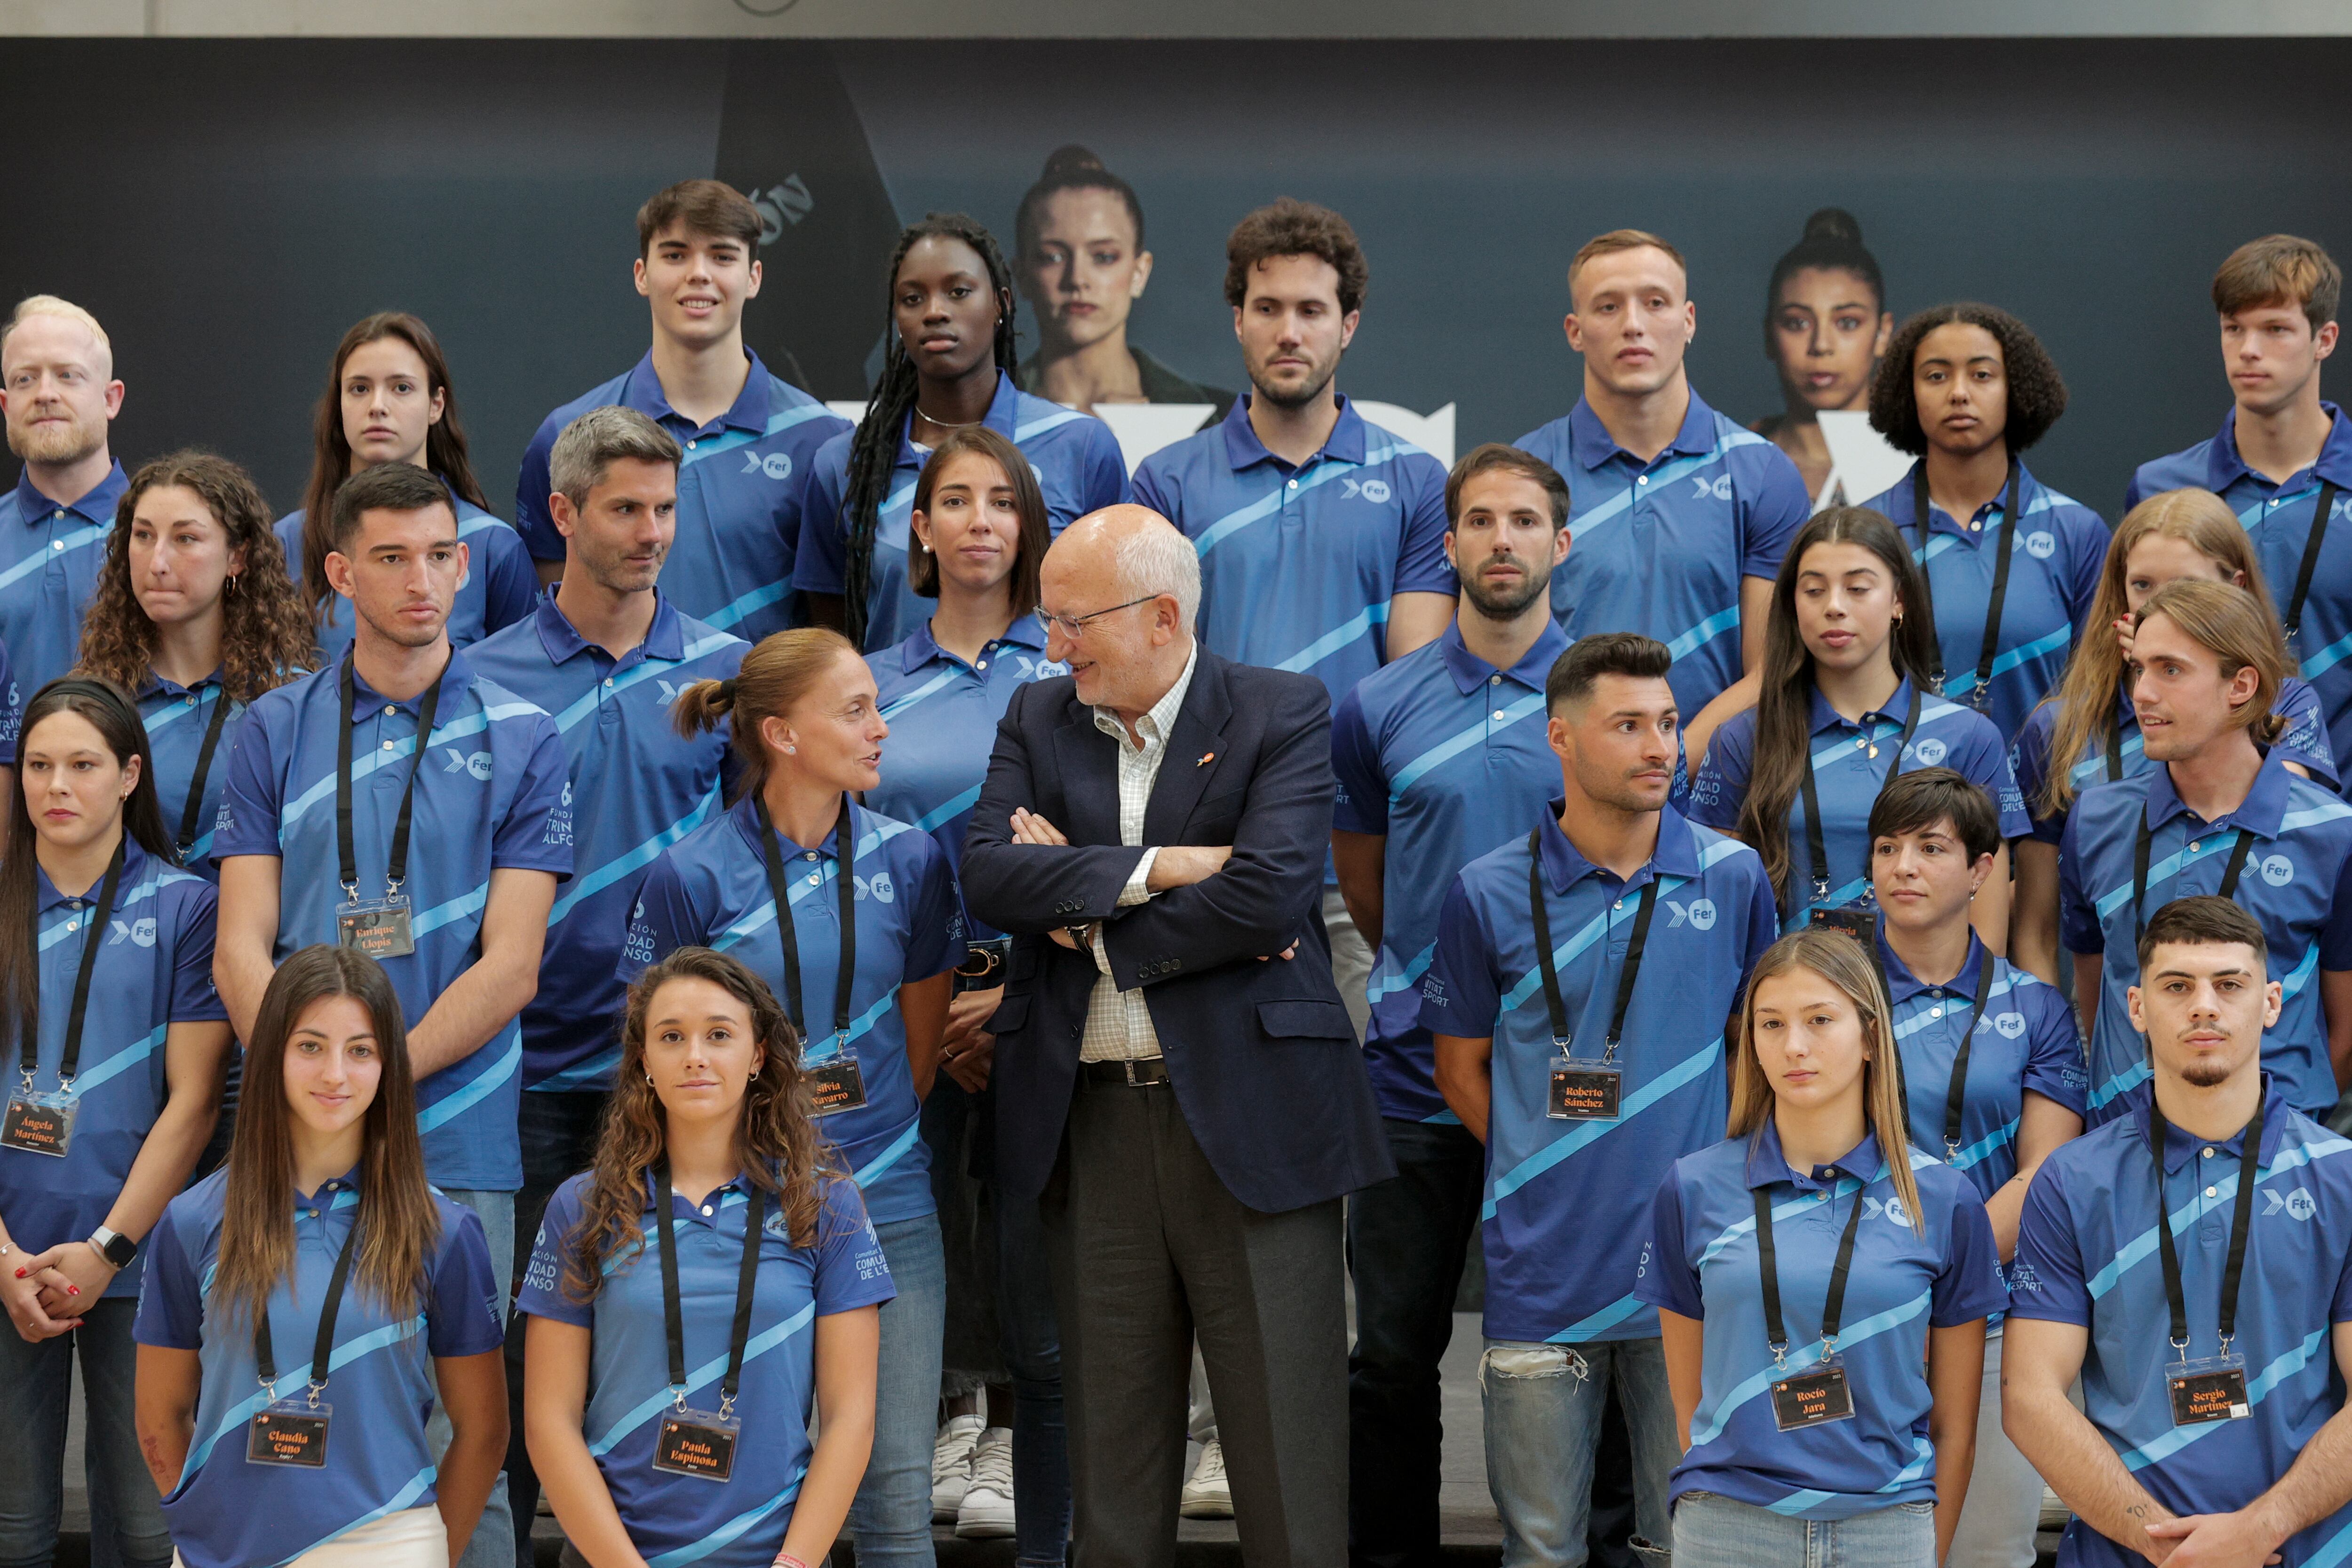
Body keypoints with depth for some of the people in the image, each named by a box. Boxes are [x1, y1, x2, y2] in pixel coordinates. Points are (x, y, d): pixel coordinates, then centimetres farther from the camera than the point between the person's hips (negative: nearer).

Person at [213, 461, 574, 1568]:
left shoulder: (521, 741, 5)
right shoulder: (275, 732, 9)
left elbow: (509, 967, -2)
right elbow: (243, 949, 3)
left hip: (456, 1151, -1)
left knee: (460, 1449, -2)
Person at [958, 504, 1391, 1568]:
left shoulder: (1283, 715, -2)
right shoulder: (1038, 720, 10)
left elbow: (1268, 891, -17)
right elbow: (987, 877, -5)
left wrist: (1086, 914, -8)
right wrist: (1158, 869, -14)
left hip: (1248, 1117, -4)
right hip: (1091, 1119, 4)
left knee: (1285, 1454, -1)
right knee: (1111, 1456, 10)